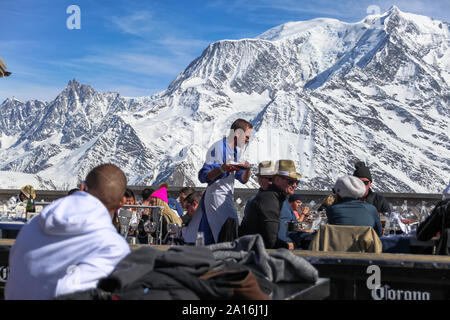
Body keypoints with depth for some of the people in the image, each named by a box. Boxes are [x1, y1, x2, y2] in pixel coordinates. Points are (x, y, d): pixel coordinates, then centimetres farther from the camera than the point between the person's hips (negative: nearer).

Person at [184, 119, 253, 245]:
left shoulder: (236, 150, 18)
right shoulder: (218, 147, -11)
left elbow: (243, 179, 19)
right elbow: (203, 176, -15)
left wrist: (247, 169, -2)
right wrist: (222, 169, -30)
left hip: (227, 198, 9)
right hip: (216, 196, -9)